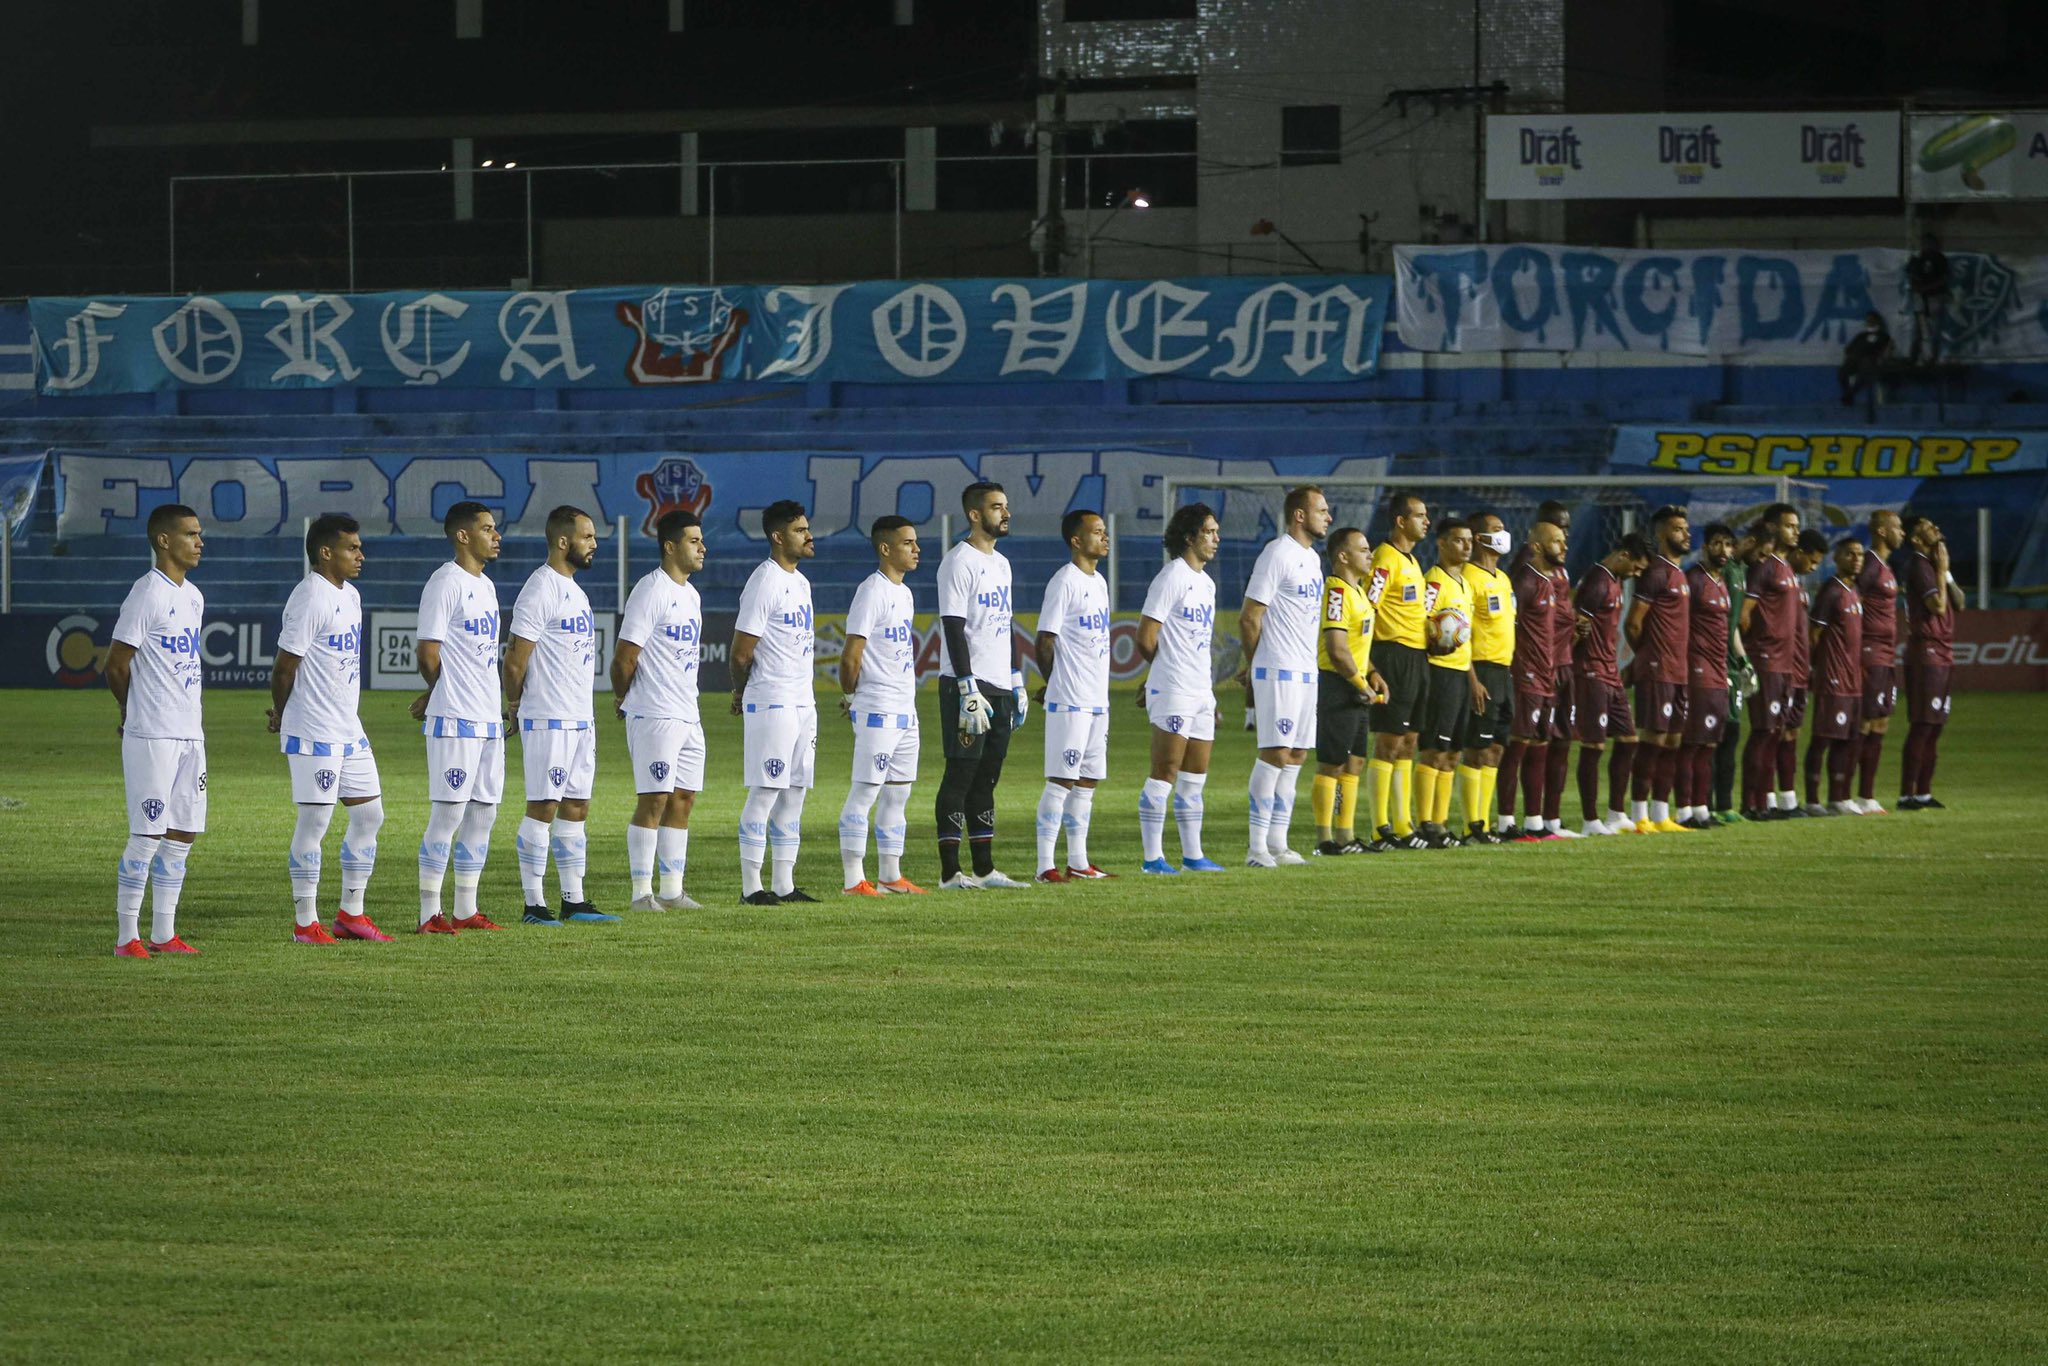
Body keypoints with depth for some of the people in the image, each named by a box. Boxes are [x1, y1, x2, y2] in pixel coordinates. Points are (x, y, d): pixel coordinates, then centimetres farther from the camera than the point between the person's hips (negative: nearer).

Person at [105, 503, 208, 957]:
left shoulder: (193, 596, 14)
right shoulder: (147, 594, -13)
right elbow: (117, 665, -10)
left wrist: (191, 713, 12)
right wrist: (137, 712, 3)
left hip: (189, 733, 8)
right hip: (152, 736, -8)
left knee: (183, 834, 9)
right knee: (147, 835, -7)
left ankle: (163, 934, 16)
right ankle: (126, 936, -2)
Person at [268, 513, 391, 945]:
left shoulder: (350, 596, 14)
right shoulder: (310, 598, -16)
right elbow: (285, 666, -14)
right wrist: (282, 715, 1)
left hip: (349, 730, 9)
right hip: (315, 734, -9)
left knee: (369, 815, 11)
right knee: (314, 821, -5)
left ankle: (351, 913, 19)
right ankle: (305, 922, 2)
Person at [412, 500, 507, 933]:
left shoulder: (485, 585, 18)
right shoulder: (445, 583, -11)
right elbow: (428, 652, -12)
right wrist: (441, 695, 3)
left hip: (489, 719, 9)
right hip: (455, 720, -9)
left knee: (484, 812, 10)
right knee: (448, 813, -8)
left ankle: (466, 910, 16)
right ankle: (429, 913, -5)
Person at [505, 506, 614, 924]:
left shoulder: (574, 589, 17)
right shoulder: (539, 590, -14)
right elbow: (517, 658, -14)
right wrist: (514, 703, 0)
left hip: (581, 718, 9)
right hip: (547, 720, -9)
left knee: (576, 808, 10)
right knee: (543, 808, -6)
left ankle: (574, 901, 14)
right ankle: (534, 904, -3)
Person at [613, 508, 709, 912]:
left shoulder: (690, 594, 17)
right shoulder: (651, 591, -13)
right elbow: (625, 656, -13)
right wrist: (624, 699, 2)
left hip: (688, 715, 9)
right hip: (654, 716, -9)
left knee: (683, 800, 9)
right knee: (653, 801, -8)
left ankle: (672, 890, 13)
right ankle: (641, 892, -5)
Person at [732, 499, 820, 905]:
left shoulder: (800, 582, 16)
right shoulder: (764, 583, -14)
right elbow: (742, 651, -13)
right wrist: (742, 694, 3)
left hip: (802, 701, 9)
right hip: (771, 704, -9)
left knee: (794, 793, 9)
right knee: (765, 792, -7)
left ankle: (784, 884, 14)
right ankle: (751, 886, -5)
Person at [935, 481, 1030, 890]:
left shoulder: (1000, 563, 17)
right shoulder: (959, 563, -11)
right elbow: (954, 629, -16)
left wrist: (1017, 683, 19)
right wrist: (969, 691, -21)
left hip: (999, 688, 9)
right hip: (967, 686, -9)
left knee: (986, 779, 10)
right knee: (961, 775, -7)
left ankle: (985, 868, 13)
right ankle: (950, 871, -5)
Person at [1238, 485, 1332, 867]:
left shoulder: (1313, 558, 16)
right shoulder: (1276, 554, -13)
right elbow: (1250, 617, -12)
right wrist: (1253, 665, -3)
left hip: (1306, 671, 9)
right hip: (1278, 671, -9)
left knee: (1297, 755, 9)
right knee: (1275, 753, -10)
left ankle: (1277, 842, 13)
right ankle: (1256, 845, -7)